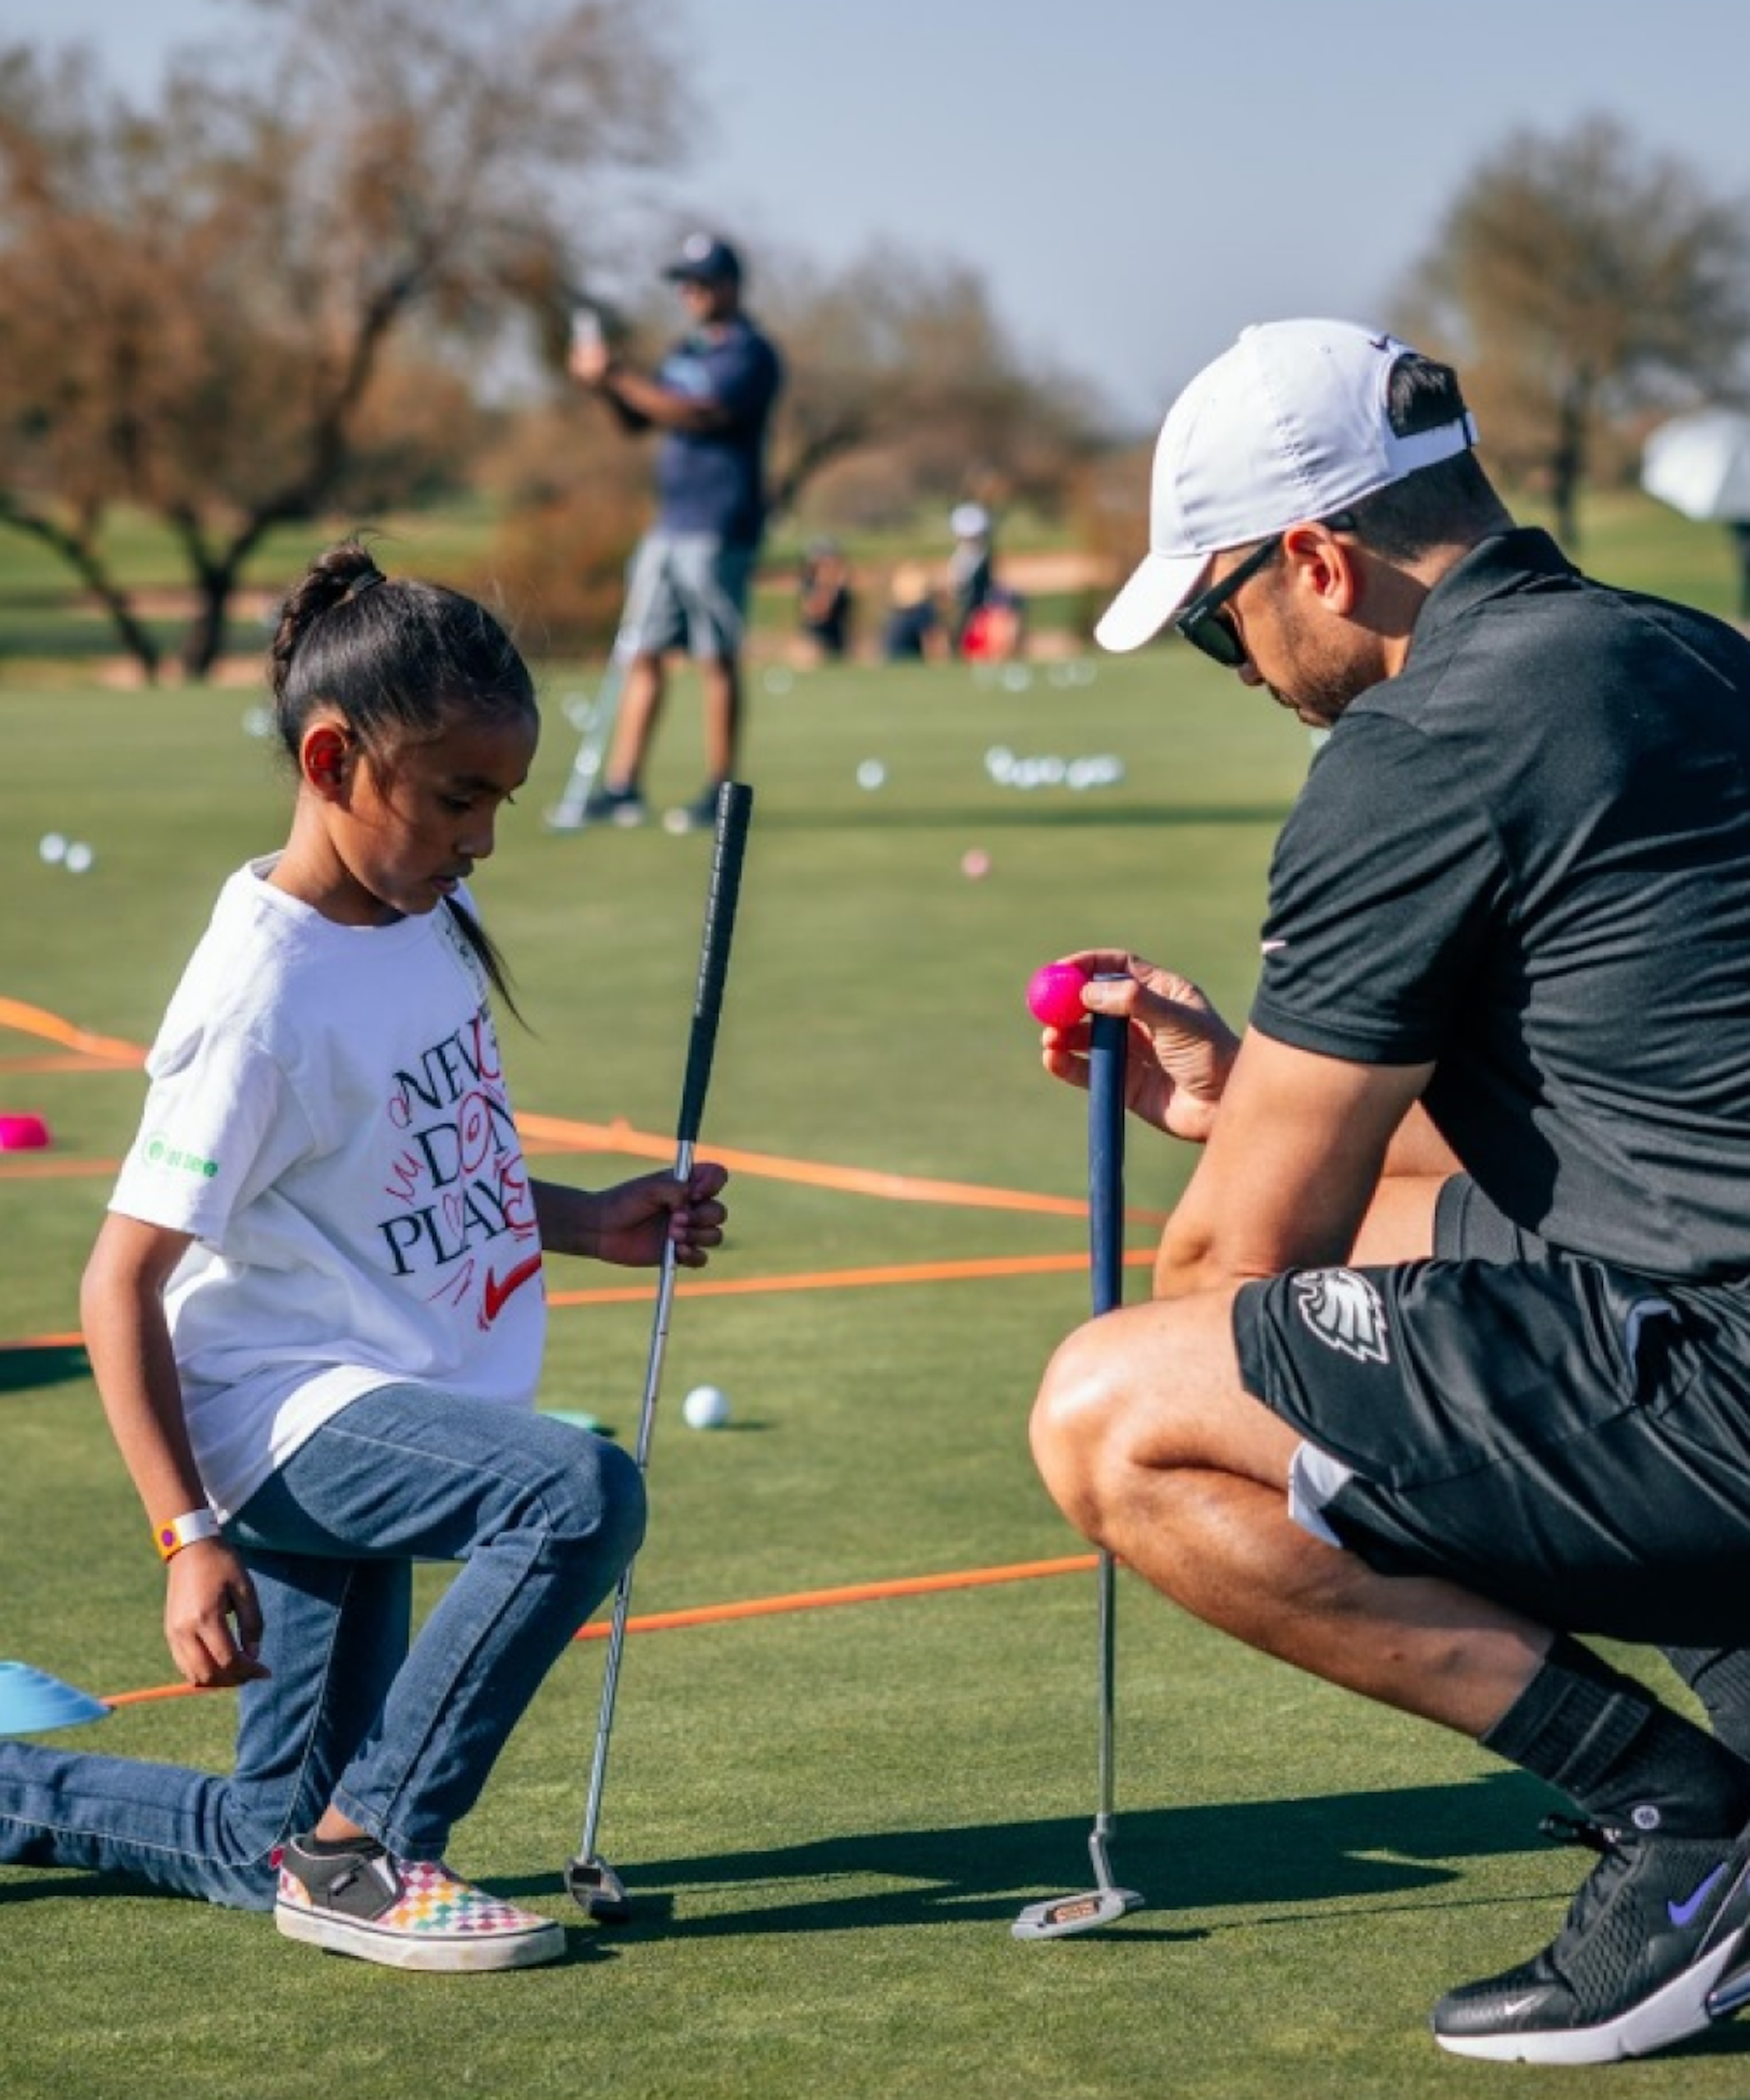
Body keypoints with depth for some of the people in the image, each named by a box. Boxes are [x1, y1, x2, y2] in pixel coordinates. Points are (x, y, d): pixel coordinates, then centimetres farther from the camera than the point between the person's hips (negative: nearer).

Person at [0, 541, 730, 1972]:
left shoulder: (431, 921, 5)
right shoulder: (265, 995, -20)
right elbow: (121, 1279, -19)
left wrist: (588, 1222, 8)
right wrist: (188, 1534, -25)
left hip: (374, 1422, 9)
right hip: (284, 1411, -9)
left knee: (278, 1848, 11)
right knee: (580, 1490, -33)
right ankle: (362, 1849, -19)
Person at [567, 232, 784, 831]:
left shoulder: (751, 355, -7)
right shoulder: (685, 352, 19)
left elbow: (698, 416, -20)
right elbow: (637, 420, 20)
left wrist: (621, 377, -20)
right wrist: (606, 384, 0)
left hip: (720, 530, -8)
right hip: (668, 524, 8)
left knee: (717, 660, -4)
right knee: (644, 654, 4)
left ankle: (720, 793, 2)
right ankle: (622, 787, 4)